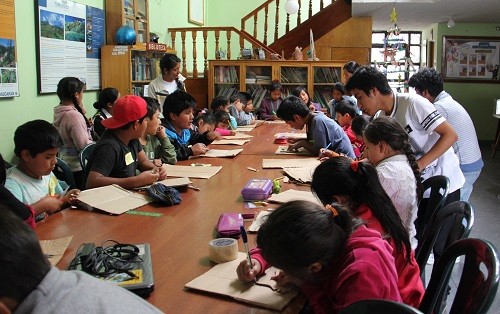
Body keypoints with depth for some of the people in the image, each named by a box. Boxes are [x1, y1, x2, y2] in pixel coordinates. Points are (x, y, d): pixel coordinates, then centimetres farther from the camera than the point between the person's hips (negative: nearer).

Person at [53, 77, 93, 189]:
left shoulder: (58, 113, 5)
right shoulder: (74, 115, -21)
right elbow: (83, 145, -21)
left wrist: (86, 125, 11)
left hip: (63, 164, 9)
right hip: (77, 168, -9)